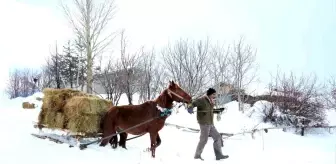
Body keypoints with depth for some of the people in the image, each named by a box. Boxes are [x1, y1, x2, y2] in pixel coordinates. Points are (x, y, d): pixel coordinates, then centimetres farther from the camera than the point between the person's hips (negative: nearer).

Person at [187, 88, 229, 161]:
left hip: (210, 124, 9)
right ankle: (197, 155, 14)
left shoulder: (210, 102, 15)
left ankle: (219, 155, 15)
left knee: (217, 137, 9)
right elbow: (192, 104, -22)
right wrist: (190, 108, -43)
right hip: (204, 123, -9)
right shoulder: (202, 100, -12)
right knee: (204, 140, -2)